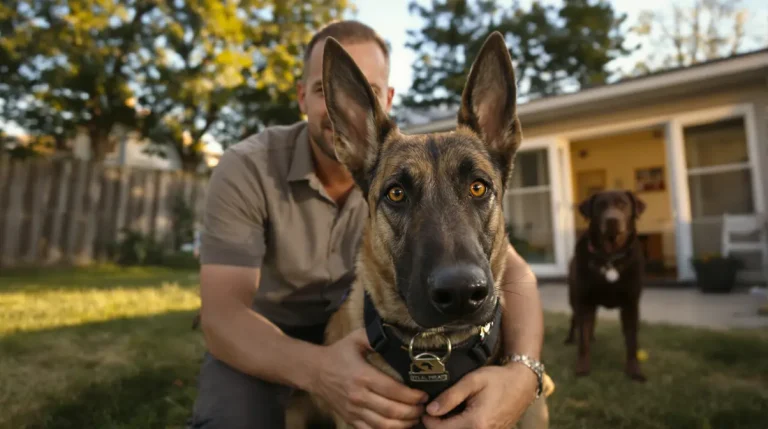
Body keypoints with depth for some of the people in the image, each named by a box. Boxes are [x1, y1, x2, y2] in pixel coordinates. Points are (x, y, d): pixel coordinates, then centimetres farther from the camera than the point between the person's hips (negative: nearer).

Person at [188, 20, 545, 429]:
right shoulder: (245, 169, -25)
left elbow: (511, 272, -25)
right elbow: (222, 314, -30)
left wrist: (522, 372, -46)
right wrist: (317, 367, -51)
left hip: (359, 330, 2)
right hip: (259, 342, -1)